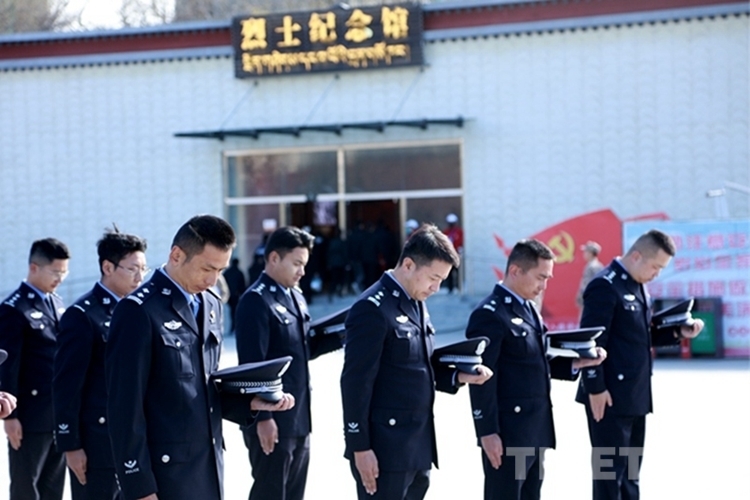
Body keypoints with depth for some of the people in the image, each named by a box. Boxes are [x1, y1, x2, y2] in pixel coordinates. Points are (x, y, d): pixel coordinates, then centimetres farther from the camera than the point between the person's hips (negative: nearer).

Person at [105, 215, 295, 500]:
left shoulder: (210, 305, 12)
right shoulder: (139, 311, -13)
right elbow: (126, 407, -15)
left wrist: (249, 402, 1)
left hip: (209, 469, 8)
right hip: (166, 473, -8)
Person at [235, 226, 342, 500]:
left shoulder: (296, 297, 13)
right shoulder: (256, 301, -14)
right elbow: (252, 365, -19)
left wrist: (340, 336, 3)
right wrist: (262, 417, -22)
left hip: (299, 418, 9)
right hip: (273, 420, -9)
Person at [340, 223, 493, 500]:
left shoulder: (416, 303, 13)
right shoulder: (372, 309, -16)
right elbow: (356, 382, -18)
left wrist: (457, 376, 2)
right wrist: (360, 447, -18)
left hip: (418, 445, 9)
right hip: (385, 448, -9)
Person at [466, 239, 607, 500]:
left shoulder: (529, 309, 14)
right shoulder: (490, 315, -16)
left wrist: (575, 363, 2)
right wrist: (487, 432, -20)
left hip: (534, 429, 9)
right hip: (507, 432, -9)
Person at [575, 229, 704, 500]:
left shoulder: (638, 286, 13)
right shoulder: (605, 286, -16)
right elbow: (592, 342, -20)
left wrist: (678, 333, 4)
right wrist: (595, 388, -21)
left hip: (635, 395, 10)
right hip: (610, 395, -10)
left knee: (629, 471, 15)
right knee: (610, 470, -2)